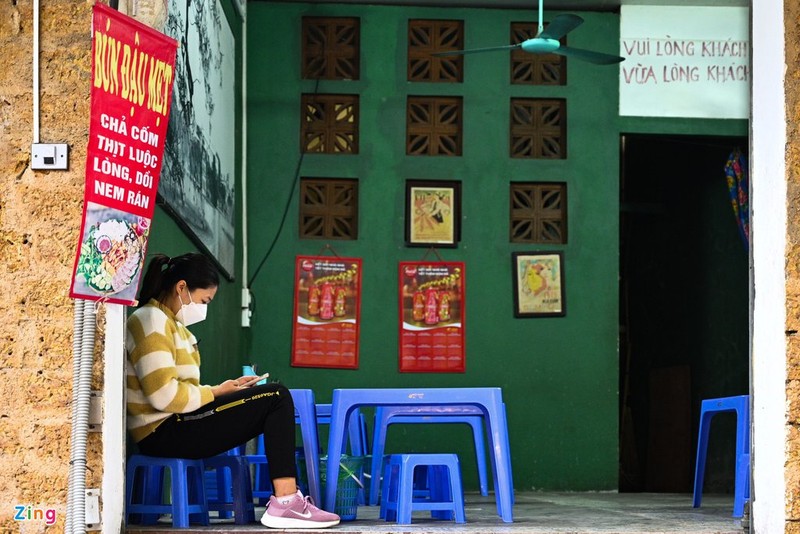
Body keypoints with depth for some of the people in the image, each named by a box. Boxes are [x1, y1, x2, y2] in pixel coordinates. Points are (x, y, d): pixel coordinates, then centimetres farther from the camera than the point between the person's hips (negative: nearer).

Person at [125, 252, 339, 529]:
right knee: (276, 398, -12)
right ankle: (284, 502, -16)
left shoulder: (168, 323, 21)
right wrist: (216, 393, -8)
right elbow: (164, 395, -21)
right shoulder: (151, 322, -12)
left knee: (275, 398, 8)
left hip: (176, 426, 10)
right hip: (164, 433, -10)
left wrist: (220, 391, 1)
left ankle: (287, 499, -4)